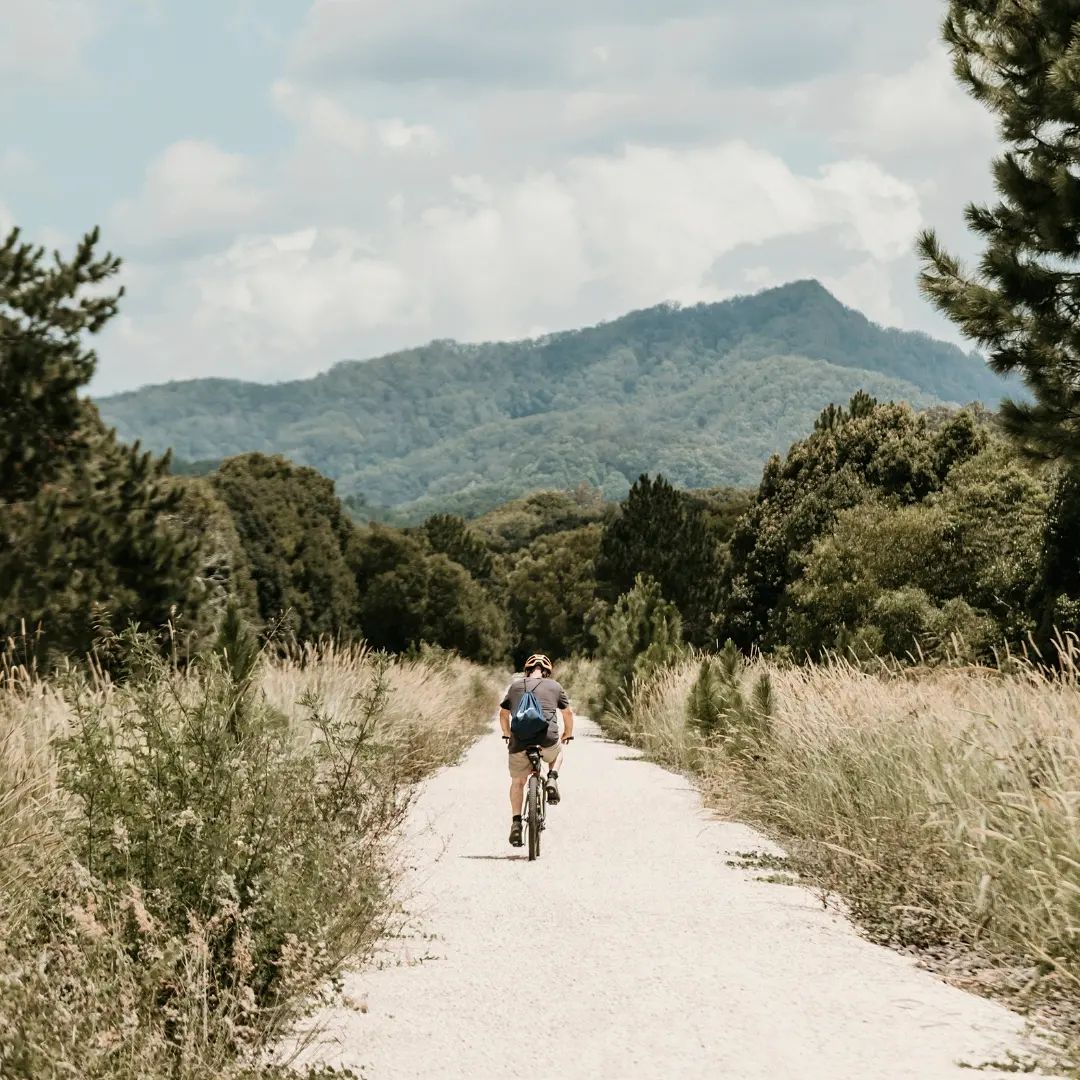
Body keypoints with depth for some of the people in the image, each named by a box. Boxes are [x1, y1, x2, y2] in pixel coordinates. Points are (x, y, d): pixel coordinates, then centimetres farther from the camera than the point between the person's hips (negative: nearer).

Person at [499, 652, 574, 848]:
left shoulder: (515, 686, 19)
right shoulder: (554, 686, 16)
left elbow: (503, 714, 29)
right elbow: (568, 712, 24)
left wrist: (507, 735, 45)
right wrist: (568, 735, 41)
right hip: (547, 741, -1)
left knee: (517, 782, 21)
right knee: (557, 751, 35)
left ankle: (516, 823, 10)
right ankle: (552, 779, 9)